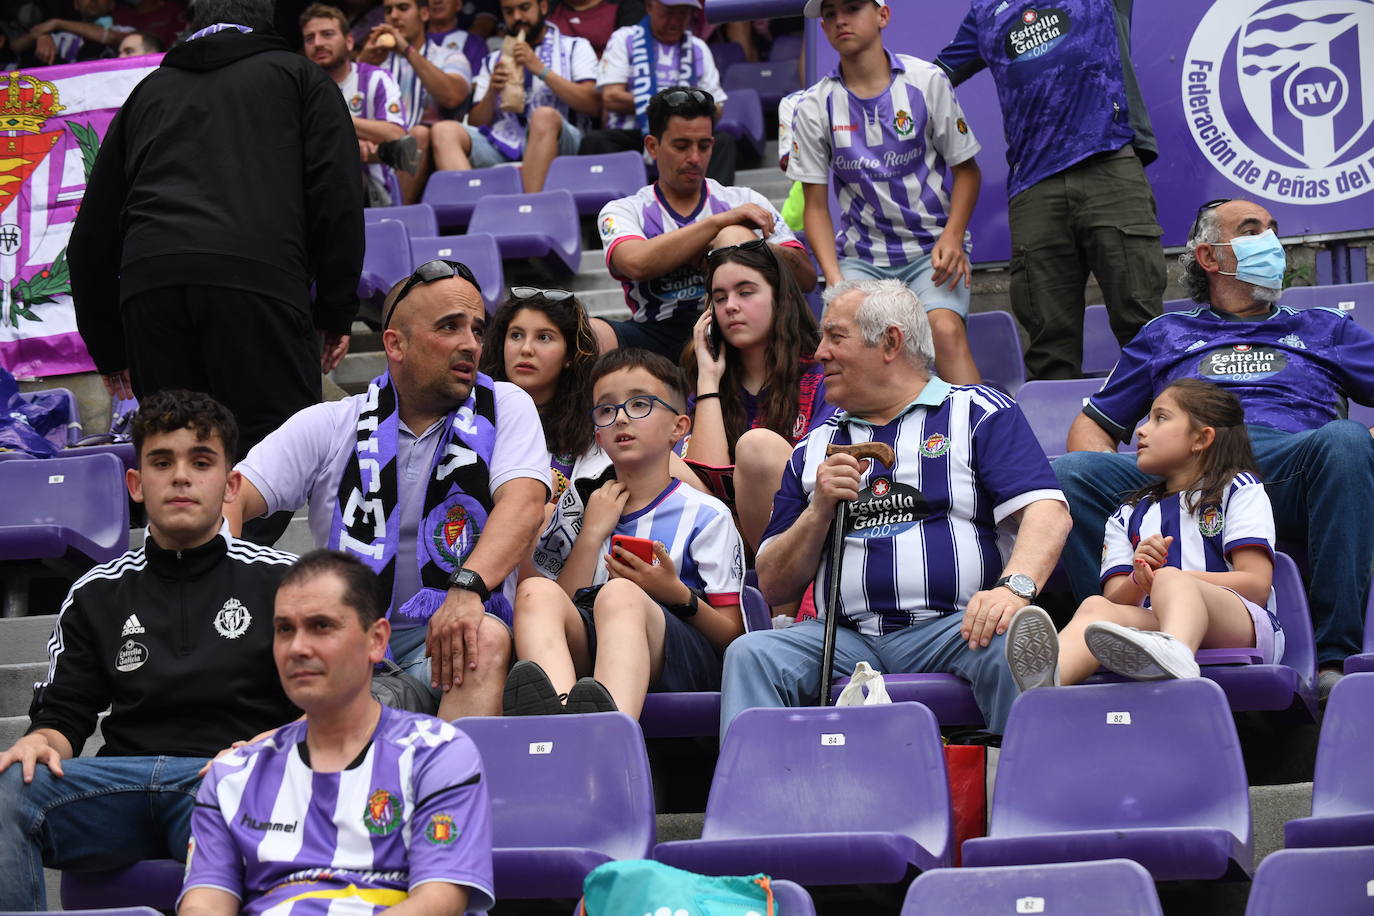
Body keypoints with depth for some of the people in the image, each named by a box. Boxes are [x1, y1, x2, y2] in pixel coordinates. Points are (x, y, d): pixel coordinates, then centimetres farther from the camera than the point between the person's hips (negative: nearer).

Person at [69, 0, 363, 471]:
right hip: (258, 277, -3)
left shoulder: (148, 90, 32)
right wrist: (336, 314, 12)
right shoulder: (298, 74, 24)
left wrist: (108, 350, 35)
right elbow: (337, 199, 9)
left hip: (148, 286, 3)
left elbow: (92, 235, 30)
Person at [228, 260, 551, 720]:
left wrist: (468, 587, -30)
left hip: (444, 644, 0)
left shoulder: (504, 409, 8)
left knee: (487, 639, -36)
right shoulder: (328, 427, 10)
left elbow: (524, 502, -9)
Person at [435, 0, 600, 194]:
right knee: (445, 131, -23)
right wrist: (492, 92, 0)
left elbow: (592, 106, 0)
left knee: (544, 116, -37)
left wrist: (542, 70, -4)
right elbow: (475, 125, 19)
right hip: (501, 142, 3)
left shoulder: (575, 48, 18)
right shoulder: (493, 60, 28)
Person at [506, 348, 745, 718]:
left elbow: (732, 635, 7)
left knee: (619, 594, -34)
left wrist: (678, 594, -10)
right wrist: (592, 534, 7)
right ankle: (557, 714, -58)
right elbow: (563, 609, 13)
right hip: (586, 653, 3)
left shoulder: (704, 514, 14)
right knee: (537, 591, -25)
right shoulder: (592, 512, 26)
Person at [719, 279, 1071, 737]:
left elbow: (1048, 513, -4)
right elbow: (775, 587, 20)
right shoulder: (815, 448, 23)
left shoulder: (978, 412, 11)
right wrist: (819, 509, 2)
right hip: (847, 640, 3)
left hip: (954, 627, -3)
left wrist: (1014, 587, -24)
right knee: (751, 653, -24)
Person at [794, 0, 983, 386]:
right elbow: (816, 205, 5)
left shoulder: (927, 81, -1)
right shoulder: (814, 107, 2)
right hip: (861, 257, 1)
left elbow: (966, 168, 6)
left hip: (933, 248, -1)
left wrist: (952, 237, -12)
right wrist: (835, 281, -10)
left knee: (945, 328, -29)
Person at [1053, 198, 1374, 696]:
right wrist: (1105, 478, 4)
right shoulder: (1165, 335, 33)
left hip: (1285, 472, -1)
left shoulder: (1323, 328, 32)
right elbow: (1094, 425, 28)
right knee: (1070, 474, -28)